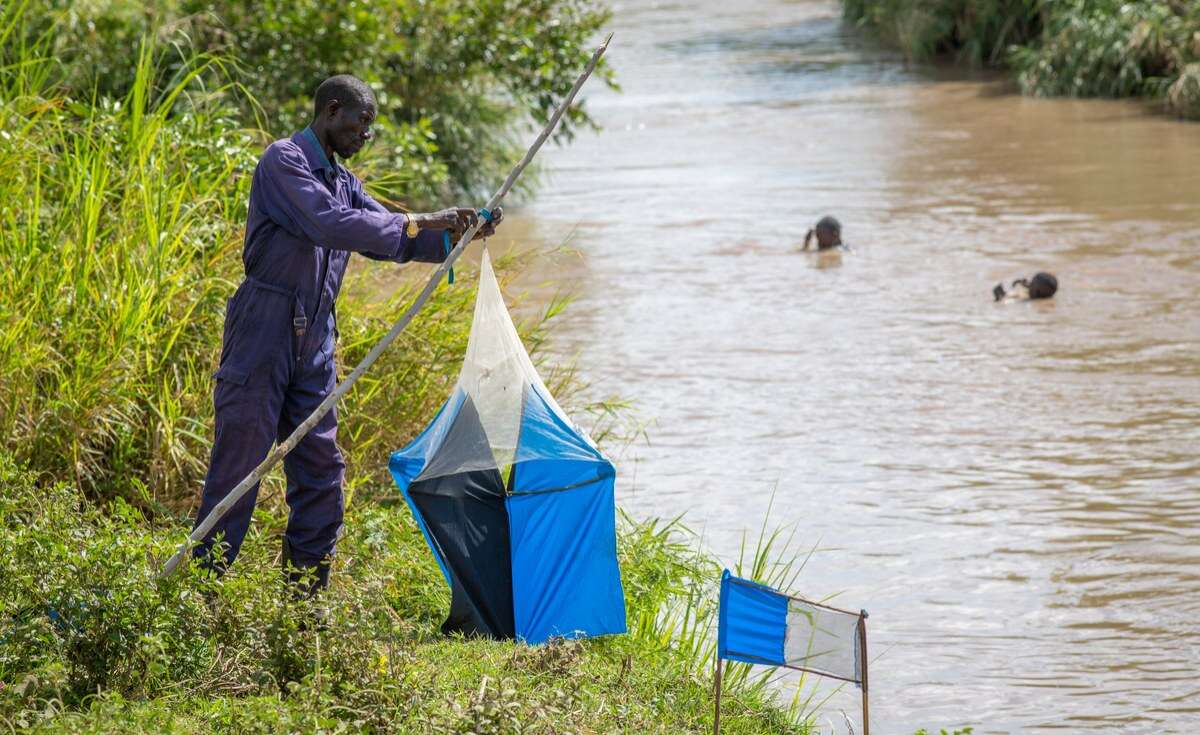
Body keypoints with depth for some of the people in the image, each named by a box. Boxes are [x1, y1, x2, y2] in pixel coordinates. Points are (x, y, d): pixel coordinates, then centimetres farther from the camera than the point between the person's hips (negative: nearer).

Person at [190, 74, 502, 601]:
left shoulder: (342, 181, 17)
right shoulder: (284, 161, -9)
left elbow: (392, 241, 19)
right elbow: (328, 223, -23)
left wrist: (457, 235, 4)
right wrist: (417, 222, -23)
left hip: (314, 341, 8)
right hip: (264, 333, -8)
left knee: (321, 468, 6)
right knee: (240, 461, -7)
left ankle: (306, 598, 13)